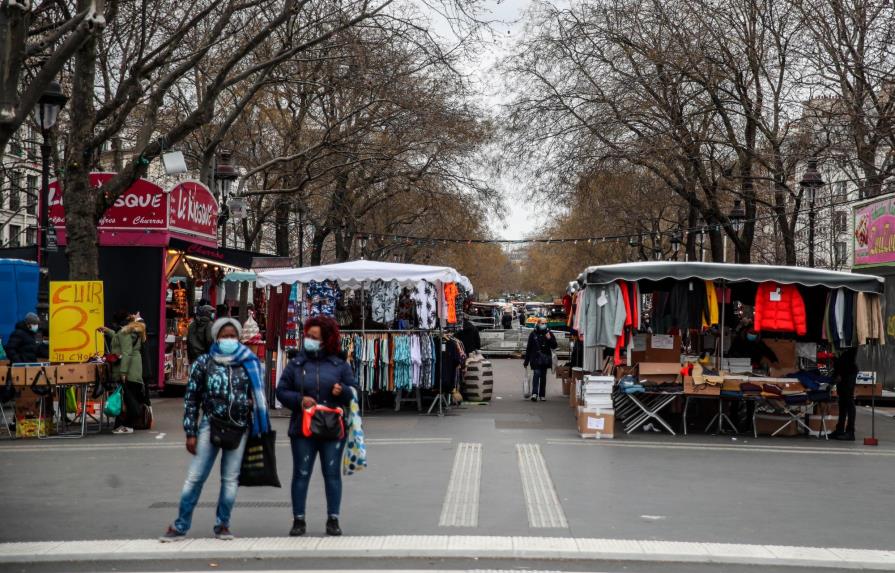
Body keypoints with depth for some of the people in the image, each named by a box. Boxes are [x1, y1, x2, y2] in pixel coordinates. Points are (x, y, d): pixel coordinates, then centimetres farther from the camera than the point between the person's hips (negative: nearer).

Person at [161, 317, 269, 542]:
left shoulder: (249, 363, 4)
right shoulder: (204, 363, 0)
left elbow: (258, 395, 12)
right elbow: (191, 398, 1)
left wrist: (259, 429, 9)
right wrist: (190, 433, -3)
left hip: (239, 429, 1)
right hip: (210, 425, -1)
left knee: (230, 479, 6)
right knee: (195, 477, 0)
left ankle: (222, 525, 17)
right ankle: (180, 526, 8)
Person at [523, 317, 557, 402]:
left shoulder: (549, 333, 7)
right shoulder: (533, 334, 2)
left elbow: (554, 346, 6)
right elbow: (528, 348, 5)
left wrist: (550, 339, -13)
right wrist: (526, 361, 5)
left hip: (545, 359, 3)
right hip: (535, 359, -3)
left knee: (543, 377, 7)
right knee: (536, 374, -17)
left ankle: (542, 395, 14)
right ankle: (534, 393, -25)